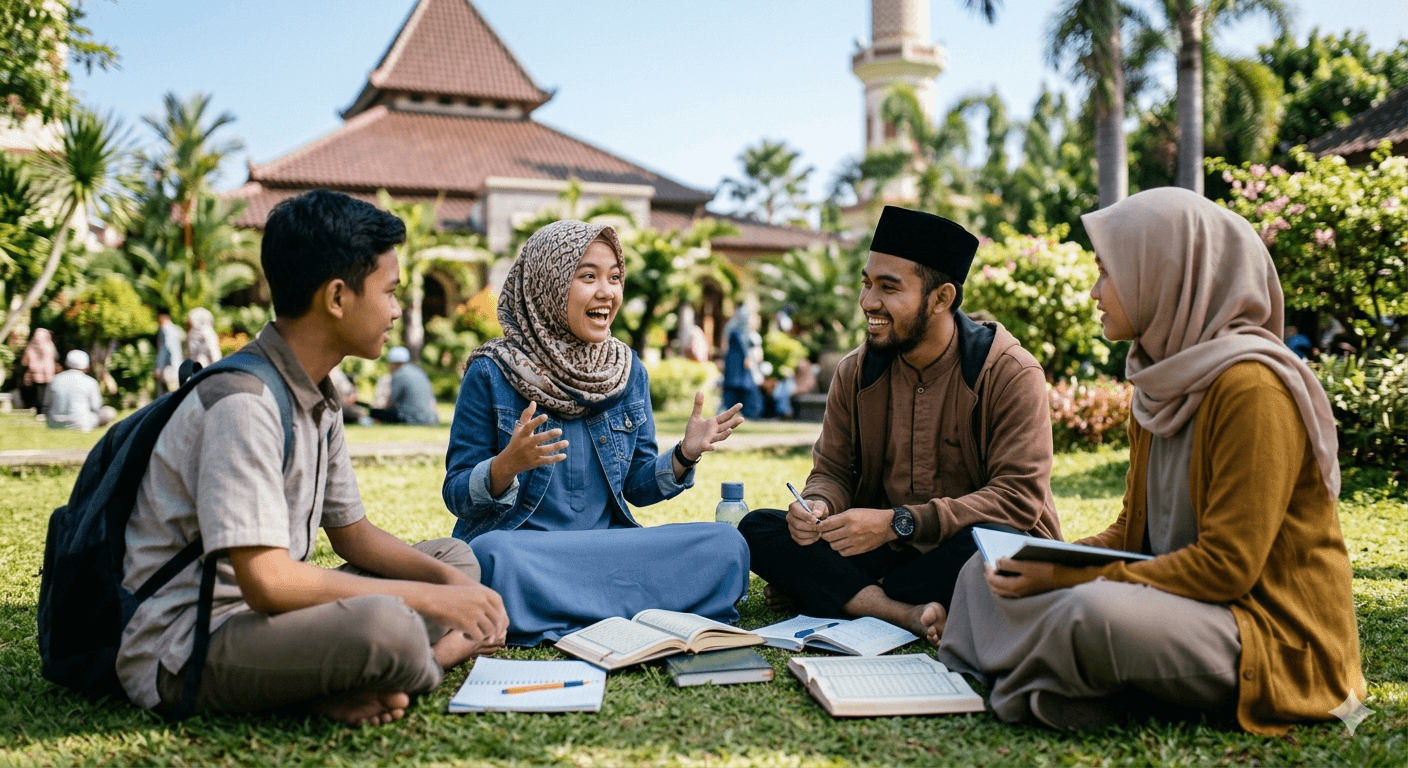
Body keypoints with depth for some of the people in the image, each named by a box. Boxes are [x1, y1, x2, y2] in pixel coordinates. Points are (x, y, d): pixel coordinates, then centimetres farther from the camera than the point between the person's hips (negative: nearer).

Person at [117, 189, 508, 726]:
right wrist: (428, 600, -20)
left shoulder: (318, 398, 8)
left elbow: (351, 532, 16)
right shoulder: (242, 403, -23)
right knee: (386, 627, -37)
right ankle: (448, 650, -3)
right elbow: (267, 582, -29)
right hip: (182, 648, -10)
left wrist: (448, 581, -2)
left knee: (456, 560, 11)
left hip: (265, 613, 10)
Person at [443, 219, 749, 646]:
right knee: (493, 555, -39)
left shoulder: (629, 371, 9)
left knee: (726, 545, -16)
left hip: (610, 548, 4)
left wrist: (684, 455, -6)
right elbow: (456, 494, -4)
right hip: (519, 544, -4)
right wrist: (507, 465, -26)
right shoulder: (491, 374, -5)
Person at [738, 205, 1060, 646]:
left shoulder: (1010, 373, -12)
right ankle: (906, 613, -30)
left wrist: (898, 523, -27)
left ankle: (820, 595, -18)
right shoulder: (855, 373, 3)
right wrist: (818, 506, -18)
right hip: (883, 553, 4)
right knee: (759, 529, -14)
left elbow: (1019, 498, -18)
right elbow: (832, 473, 9)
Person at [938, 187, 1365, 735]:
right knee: (986, 572, 6)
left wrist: (1069, 579, -21)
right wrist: (1049, 562, -5)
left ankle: (1025, 692, -8)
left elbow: (1226, 565, -23)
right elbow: (1132, 531, 13)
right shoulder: (1164, 382, 9)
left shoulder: (1250, 386, -20)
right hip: (1182, 602, 9)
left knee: (1093, 612, -36)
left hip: (1272, 635, -9)